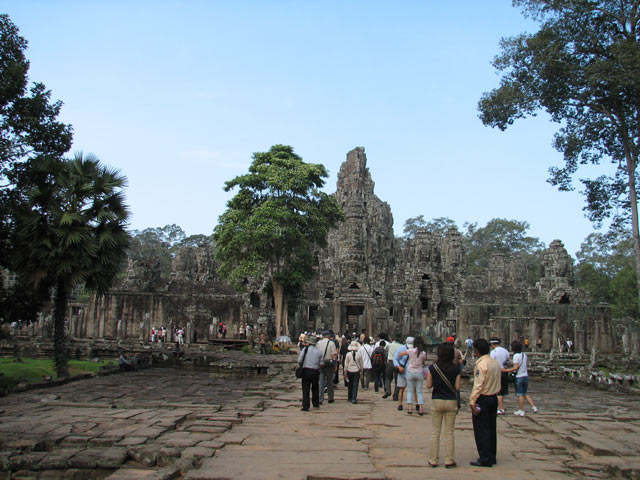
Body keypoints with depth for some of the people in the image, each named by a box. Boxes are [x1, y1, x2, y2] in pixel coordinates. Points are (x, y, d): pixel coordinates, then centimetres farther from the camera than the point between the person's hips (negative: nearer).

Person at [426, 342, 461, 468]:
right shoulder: (455, 370, -7)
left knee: (435, 432, 10)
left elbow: (429, 385, -6)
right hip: (451, 402, 0)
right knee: (449, 433, 9)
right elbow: (457, 387, -6)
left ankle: (433, 460, 14)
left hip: (437, 401, 0)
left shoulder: (432, 368, -8)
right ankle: (449, 460, 13)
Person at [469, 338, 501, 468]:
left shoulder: (481, 364, -18)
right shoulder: (495, 362, 7)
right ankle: (492, 457, 22)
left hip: (482, 399, -8)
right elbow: (497, 383, 12)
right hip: (494, 398, 8)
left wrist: (472, 401, -18)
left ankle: (485, 459, 4)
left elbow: (478, 385, -20)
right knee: (491, 429, 15)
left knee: (481, 431, 0)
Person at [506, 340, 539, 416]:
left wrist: (506, 370, -18)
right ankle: (534, 407, 13)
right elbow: (524, 365, 14)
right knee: (525, 394, 19)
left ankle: (521, 411, 7)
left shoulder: (516, 356, -15)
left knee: (520, 395, 1)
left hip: (519, 377, -7)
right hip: (525, 375, 7)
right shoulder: (524, 355, 7)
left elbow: (516, 367, -20)